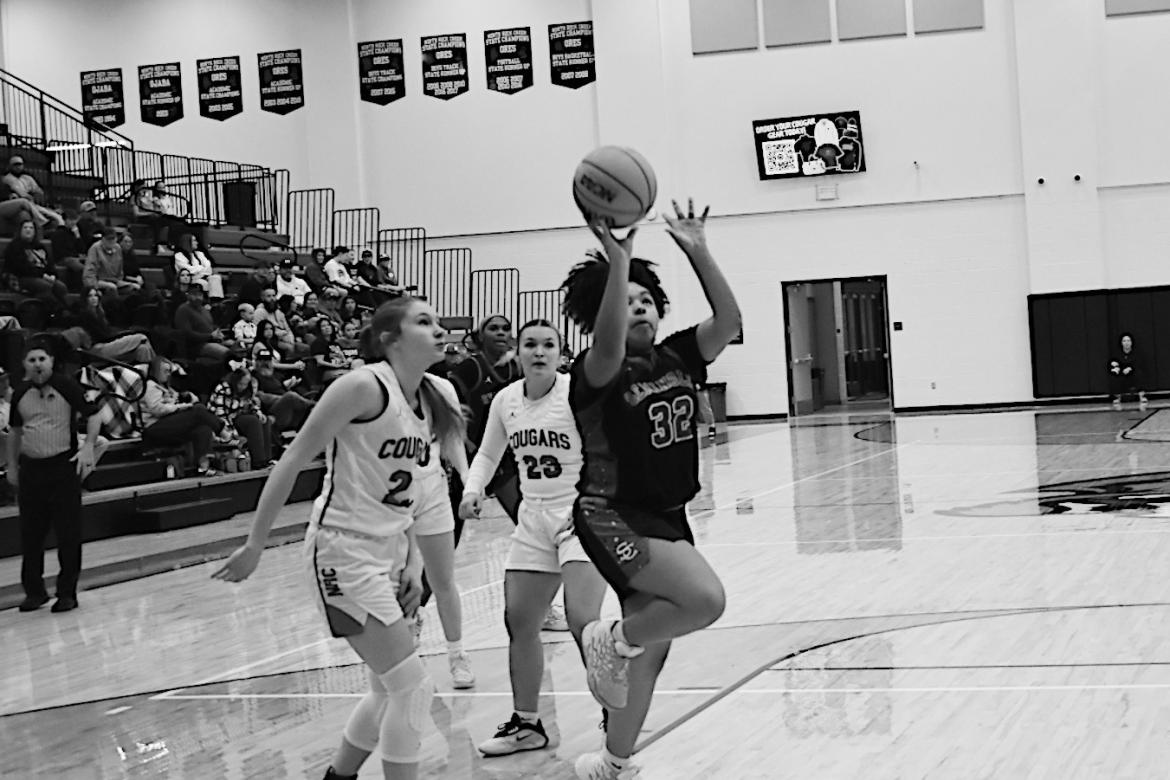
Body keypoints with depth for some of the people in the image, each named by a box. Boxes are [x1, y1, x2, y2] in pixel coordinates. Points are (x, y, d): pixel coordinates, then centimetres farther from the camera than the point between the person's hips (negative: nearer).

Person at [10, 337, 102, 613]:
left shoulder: (66, 386, -7)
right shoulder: (20, 393, 6)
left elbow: (94, 416, -3)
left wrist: (88, 446, -17)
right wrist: (12, 466, 18)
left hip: (64, 466, -4)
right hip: (31, 467, 4)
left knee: (68, 533, -2)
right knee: (30, 533, 7)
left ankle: (67, 592, 7)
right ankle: (34, 591, 20)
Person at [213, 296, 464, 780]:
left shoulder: (426, 402, 9)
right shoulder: (364, 386, -16)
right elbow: (292, 461, -14)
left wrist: (412, 562, 7)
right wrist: (255, 545, -13)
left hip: (388, 553, 9)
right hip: (344, 552, -9)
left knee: (390, 690, 15)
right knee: (412, 689, -9)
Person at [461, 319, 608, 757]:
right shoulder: (506, 400, 3)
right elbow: (488, 454, 18)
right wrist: (472, 490, 1)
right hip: (534, 519, 6)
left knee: (582, 621, -18)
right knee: (518, 622, 8)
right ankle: (526, 724, 23)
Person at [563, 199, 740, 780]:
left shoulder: (676, 357, 5)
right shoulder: (594, 373, -13)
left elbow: (728, 321, -8)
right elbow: (608, 348, -37)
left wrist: (697, 251, -15)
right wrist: (617, 259, -42)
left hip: (668, 517, 7)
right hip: (614, 517, -7)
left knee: (649, 654, 14)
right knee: (705, 598, -29)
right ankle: (610, 640, -2)